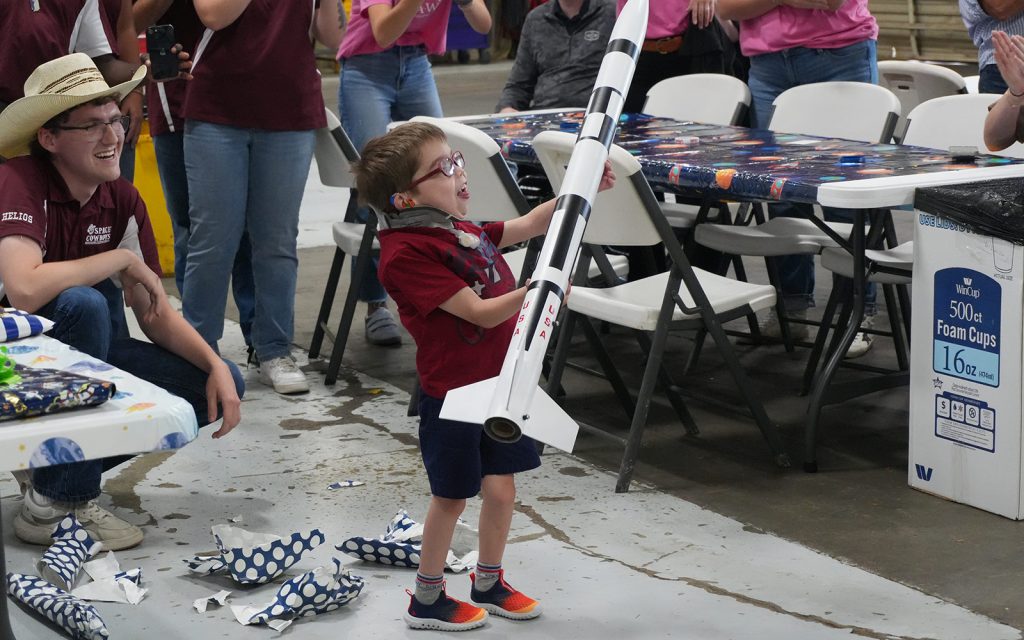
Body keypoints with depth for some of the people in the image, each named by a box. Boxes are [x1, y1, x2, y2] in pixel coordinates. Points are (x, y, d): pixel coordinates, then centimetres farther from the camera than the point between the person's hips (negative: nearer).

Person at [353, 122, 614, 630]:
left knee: (500, 487, 13)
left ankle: (488, 584, 32)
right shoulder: (407, 253, -21)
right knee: (452, 495, 5)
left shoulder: (462, 230, 9)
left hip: (498, 379, 8)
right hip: (452, 392, -8)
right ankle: (426, 601, 21)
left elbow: (530, 225, 17)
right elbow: (480, 312, -24)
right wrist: (533, 292, -36)